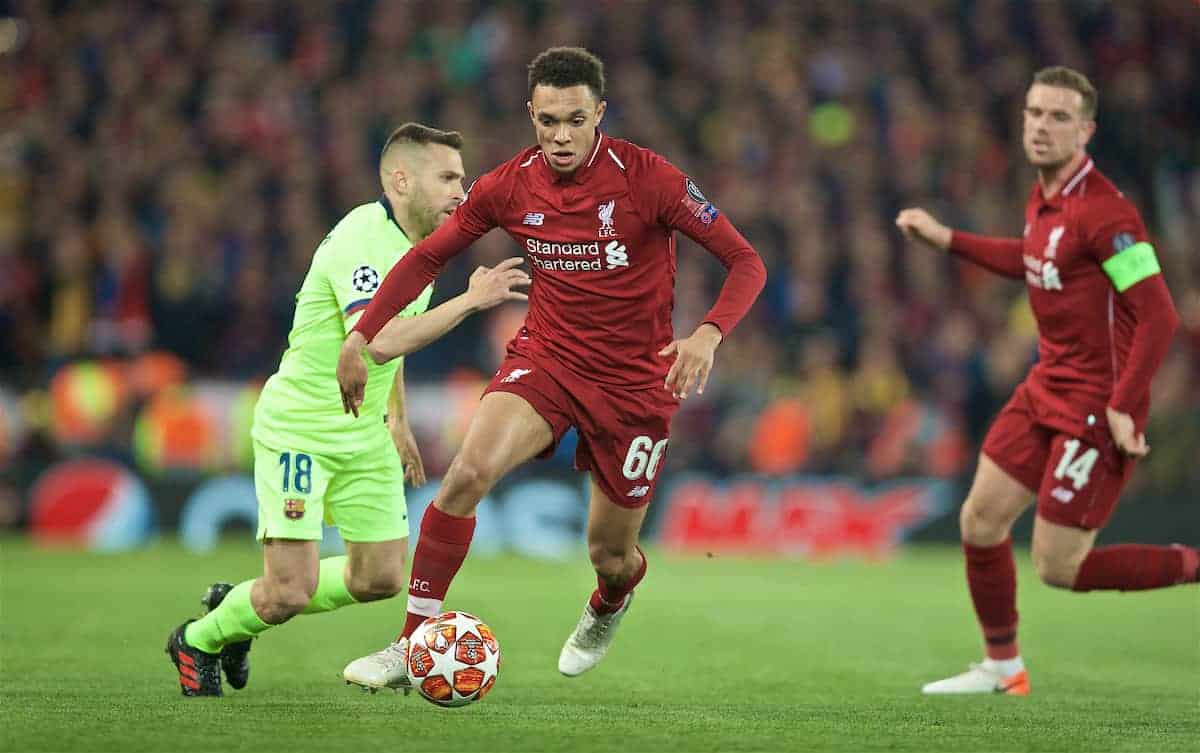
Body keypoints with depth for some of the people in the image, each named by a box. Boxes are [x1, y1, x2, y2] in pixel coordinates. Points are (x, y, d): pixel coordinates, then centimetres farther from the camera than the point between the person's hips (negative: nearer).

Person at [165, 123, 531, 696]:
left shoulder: (420, 244, 7)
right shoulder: (360, 238, -23)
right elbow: (378, 341, -37)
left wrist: (397, 420, 24)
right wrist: (469, 301, -32)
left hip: (364, 433, 9)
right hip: (297, 428, -9)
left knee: (380, 579, 8)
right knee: (292, 592, -11)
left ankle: (241, 608, 28)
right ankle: (198, 640, 19)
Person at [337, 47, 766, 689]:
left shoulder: (646, 178, -17)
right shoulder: (510, 185, -7)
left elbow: (745, 262, -14)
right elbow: (428, 256, 7)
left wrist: (708, 335, -32)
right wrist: (361, 334, -2)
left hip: (634, 379, -2)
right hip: (546, 357, 2)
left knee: (610, 554, 8)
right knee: (468, 472, -26)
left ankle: (609, 604, 49)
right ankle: (413, 647, -20)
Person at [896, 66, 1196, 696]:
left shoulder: (1102, 213, -22)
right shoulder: (1043, 199, 5)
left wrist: (1122, 407, -25)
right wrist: (946, 239, 28)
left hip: (1097, 407, -9)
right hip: (1046, 389, 9)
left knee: (1058, 568, -7)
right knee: (980, 522, 11)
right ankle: (1002, 667, 28)